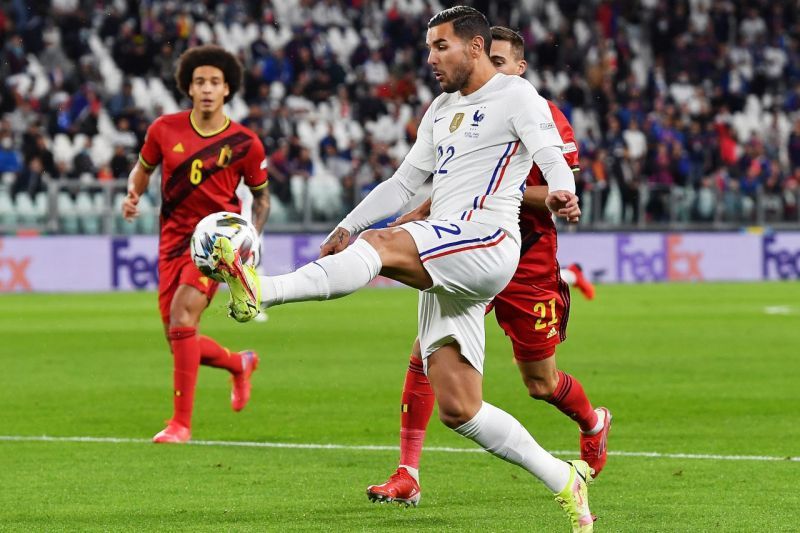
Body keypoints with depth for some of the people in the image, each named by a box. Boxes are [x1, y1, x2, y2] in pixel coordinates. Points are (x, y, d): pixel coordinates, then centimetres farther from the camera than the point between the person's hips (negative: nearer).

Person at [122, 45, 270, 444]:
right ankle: (240, 364, 39)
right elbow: (143, 168, 18)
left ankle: (181, 422, -20)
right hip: (173, 240, 4)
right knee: (179, 342, 4)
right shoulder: (165, 129, 1)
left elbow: (261, 196, 11)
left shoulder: (245, 143, -3)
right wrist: (133, 194, -3)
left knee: (181, 314, -25)